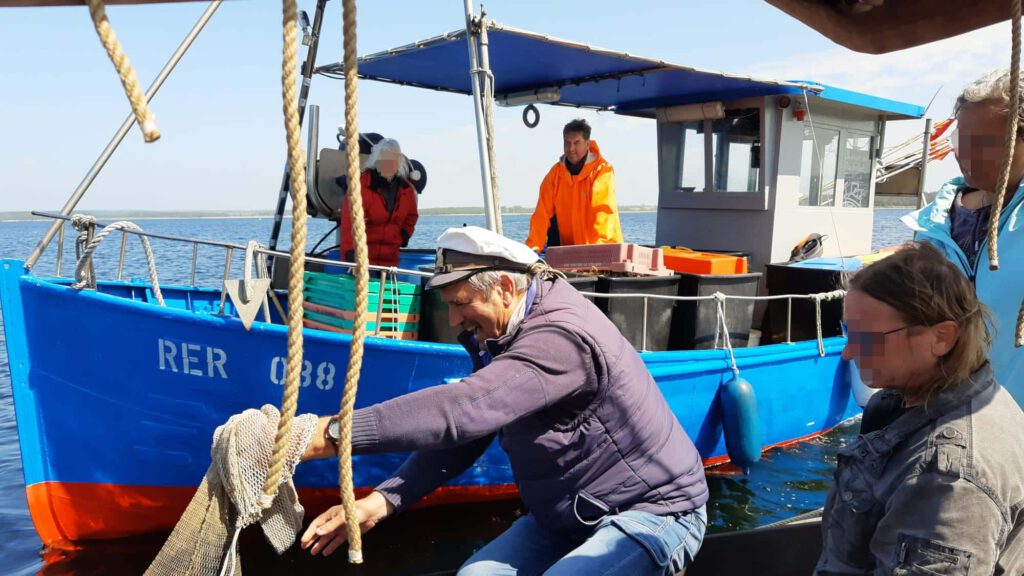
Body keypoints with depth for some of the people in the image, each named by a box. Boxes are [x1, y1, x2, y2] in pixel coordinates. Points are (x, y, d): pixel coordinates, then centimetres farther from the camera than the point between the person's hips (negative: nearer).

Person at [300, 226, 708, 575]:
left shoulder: (562, 337, -29)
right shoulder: (502, 335, 1)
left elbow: (464, 409, -42)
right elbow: (463, 431, 0)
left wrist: (334, 433, -43)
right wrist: (382, 501, -13)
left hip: (655, 512, -8)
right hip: (569, 514, 8)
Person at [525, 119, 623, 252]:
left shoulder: (602, 171, -10)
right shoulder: (555, 173, 2)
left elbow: (603, 212, -19)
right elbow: (542, 214, -3)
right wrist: (532, 248, -14)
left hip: (602, 249, -3)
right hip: (569, 250, 3)